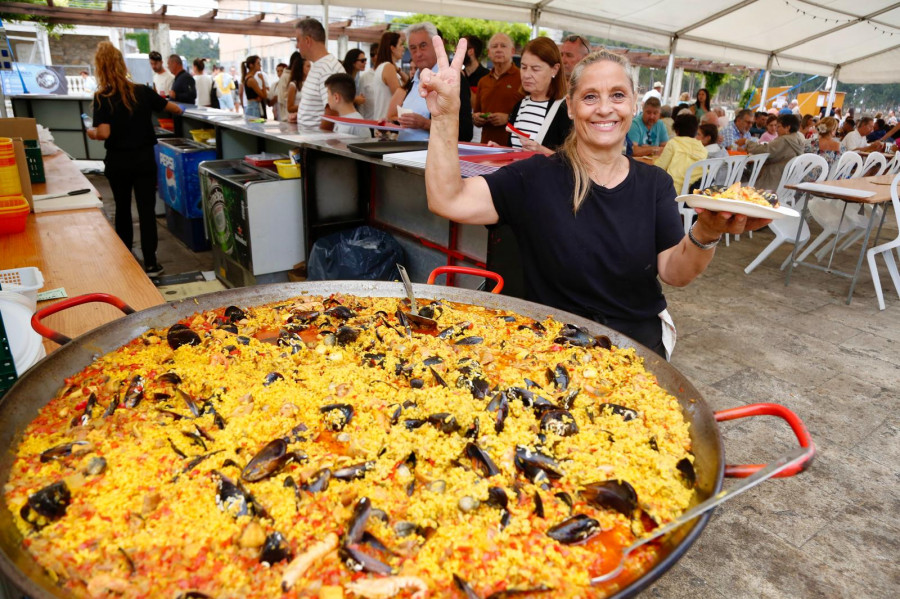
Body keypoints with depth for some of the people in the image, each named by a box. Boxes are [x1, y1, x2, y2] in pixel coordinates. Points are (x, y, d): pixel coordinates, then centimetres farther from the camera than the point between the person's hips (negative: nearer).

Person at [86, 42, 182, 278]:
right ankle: (150, 263, -2)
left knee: (123, 207, 17)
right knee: (146, 209, 2)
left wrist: (90, 132, 3)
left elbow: (103, 133, -19)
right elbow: (175, 108, 8)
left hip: (118, 161, 0)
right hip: (144, 158, 1)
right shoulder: (143, 91, -3)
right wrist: (179, 109, 31)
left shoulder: (102, 97, -10)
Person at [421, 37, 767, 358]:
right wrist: (445, 117, -31)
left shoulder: (655, 184, 2)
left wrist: (706, 233, -24)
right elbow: (448, 201, -19)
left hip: (640, 336, 3)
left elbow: (673, 273, -4)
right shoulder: (537, 177, -8)